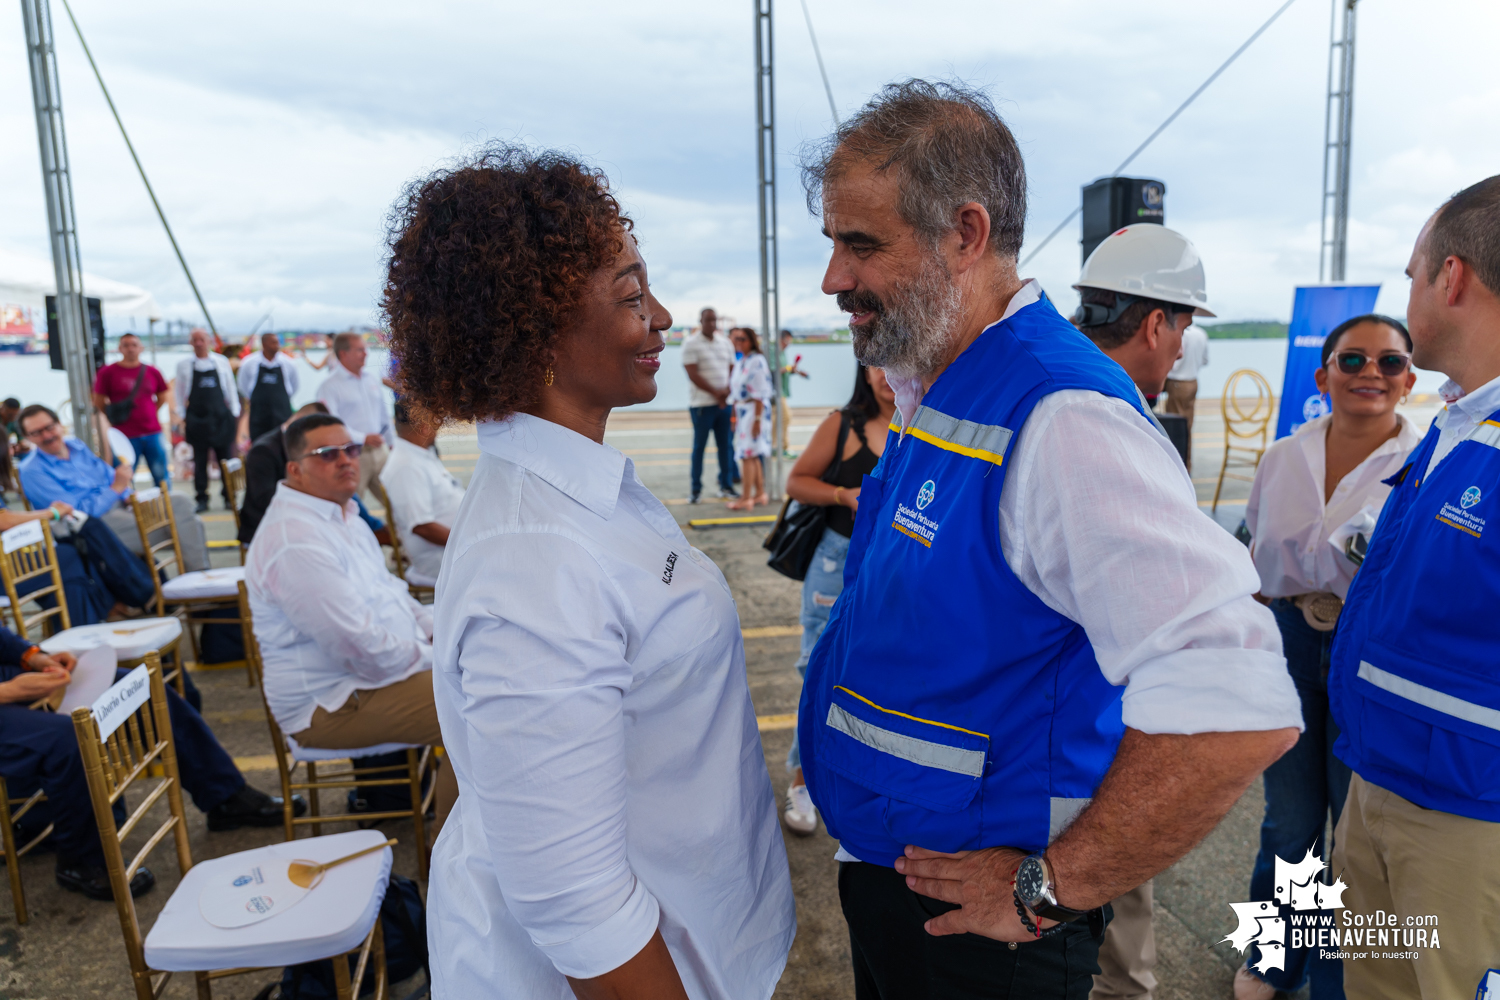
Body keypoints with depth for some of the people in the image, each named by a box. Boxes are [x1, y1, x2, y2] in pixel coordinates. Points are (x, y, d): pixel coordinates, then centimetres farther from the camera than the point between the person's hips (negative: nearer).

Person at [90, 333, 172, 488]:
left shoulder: (152, 372, 6)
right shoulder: (107, 372, -2)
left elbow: (163, 395, 20)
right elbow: (99, 402, 3)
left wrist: (152, 412, 10)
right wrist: (116, 418, 2)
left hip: (152, 433, 3)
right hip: (126, 436, -3)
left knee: (162, 478, 7)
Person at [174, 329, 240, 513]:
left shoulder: (221, 361, 7)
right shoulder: (184, 365, 5)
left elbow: (230, 387, 11)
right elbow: (180, 392, 10)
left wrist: (234, 412, 7)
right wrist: (181, 416, 6)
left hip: (220, 417, 0)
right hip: (196, 419, 0)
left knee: (226, 458, 2)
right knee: (200, 461, 3)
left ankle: (229, 497, 10)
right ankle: (202, 499, 10)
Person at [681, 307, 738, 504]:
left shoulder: (725, 343, 13)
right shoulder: (690, 343, -4)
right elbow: (693, 375, -11)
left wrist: (727, 391, -7)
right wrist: (715, 393, -11)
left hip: (724, 403, 5)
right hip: (701, 403, -5)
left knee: (724, 445, 7)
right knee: (699, 446, 0)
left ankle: (726, 487, 15)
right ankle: (696, 489, 7)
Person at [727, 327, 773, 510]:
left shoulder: (757, 361, -14)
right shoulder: (740, 361, 14)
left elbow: (760, 393, -18)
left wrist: (757, 419, -21)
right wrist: (735, 415, 19)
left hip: (754, 411, -9)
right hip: (742, 411, 9)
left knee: (748, 455, -8)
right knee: (754, 456, 13)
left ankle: (747, 499, -5)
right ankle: (760, 493, 22)